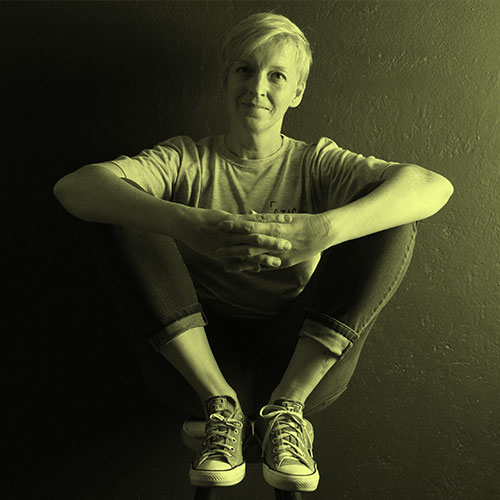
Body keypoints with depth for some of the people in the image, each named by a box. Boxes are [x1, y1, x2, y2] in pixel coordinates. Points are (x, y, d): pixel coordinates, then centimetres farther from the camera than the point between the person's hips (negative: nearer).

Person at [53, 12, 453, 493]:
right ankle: (220, 404, -18)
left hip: (303, 362, 0)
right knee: (127, 209, -14)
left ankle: (287, 405, -17)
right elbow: (74, 187, -16)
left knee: (392, 221, -14)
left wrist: (324, 230, -32)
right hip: (198, 359, 0)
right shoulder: (188, 160, 4)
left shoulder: (314, 163, 5)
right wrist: (184, 225, -35)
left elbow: (434, 186, -14)